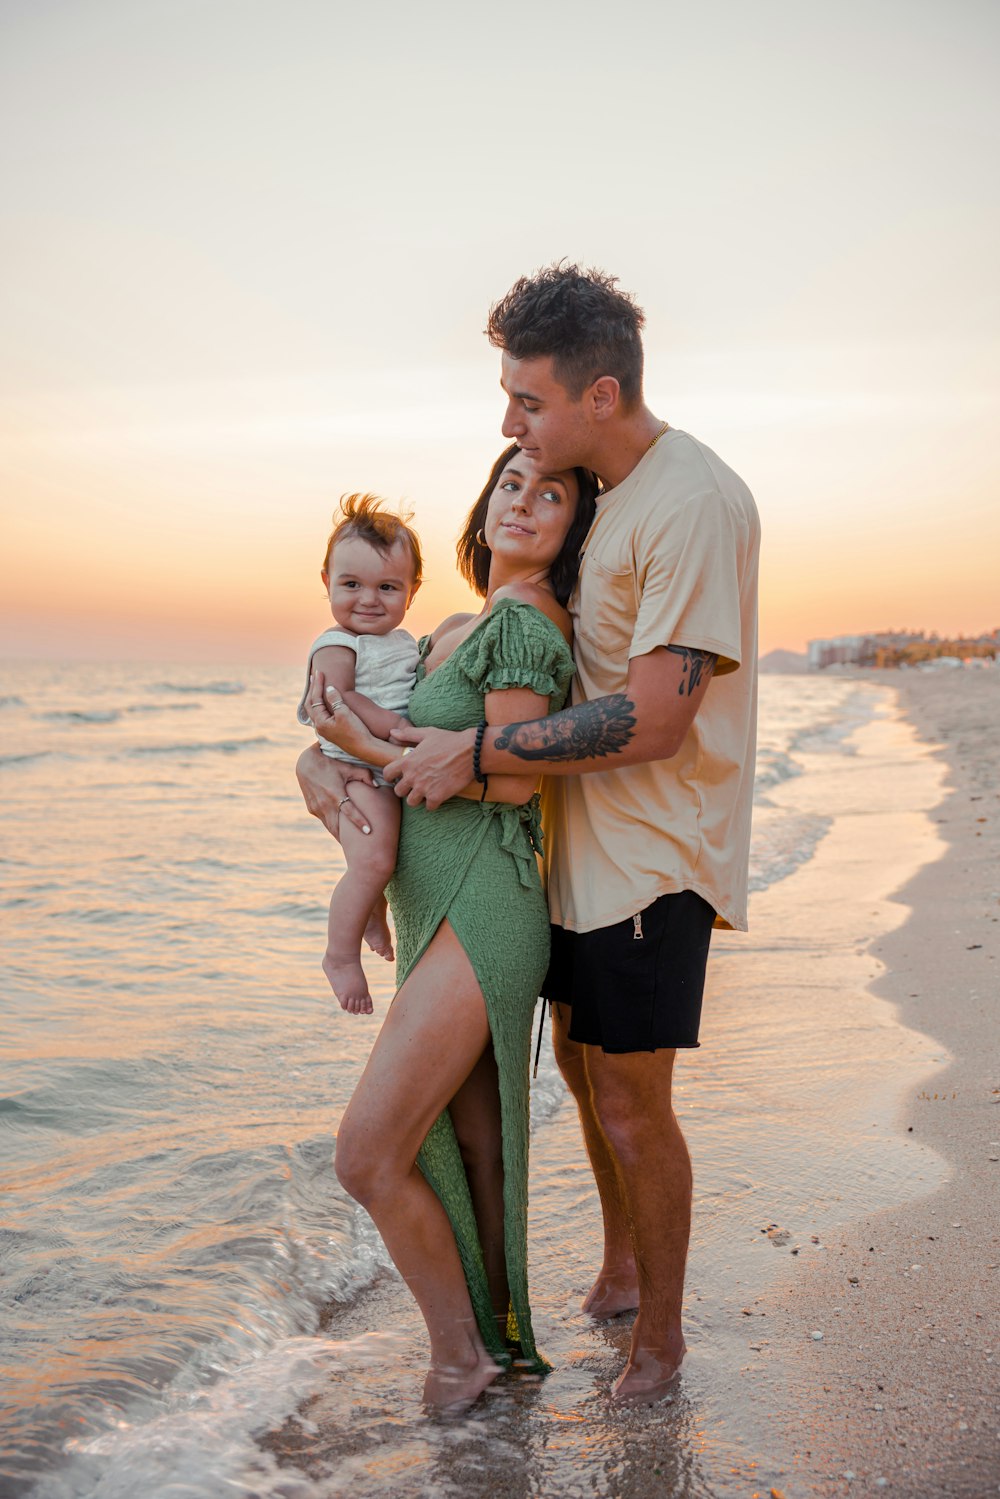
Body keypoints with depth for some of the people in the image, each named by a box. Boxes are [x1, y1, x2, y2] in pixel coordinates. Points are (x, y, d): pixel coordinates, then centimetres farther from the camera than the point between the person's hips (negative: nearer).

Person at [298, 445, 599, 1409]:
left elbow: (512, 780, -16)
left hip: (480, 913, -9)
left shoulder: (524, 621, -9)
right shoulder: (453, 632, 18)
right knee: (471, 1148, 18)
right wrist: (316, 765, -2)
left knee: (368, 1155, -9)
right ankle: (502, 1338, 34)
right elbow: (331, 721, 21)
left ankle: (459, 1352, 11)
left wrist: (369, 745, -8)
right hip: (438, 910, 9)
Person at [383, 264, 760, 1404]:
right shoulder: (603, 492, 9)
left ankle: (662, 1335, 23)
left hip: (654, 850, -9)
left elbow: (652, 722, -26)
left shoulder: (694, 504, -22)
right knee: (579, 1059, 20)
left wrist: (471, 754, -21)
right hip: (584, 836, 9)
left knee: (631, 1104, 0)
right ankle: (619, 1269, 42)